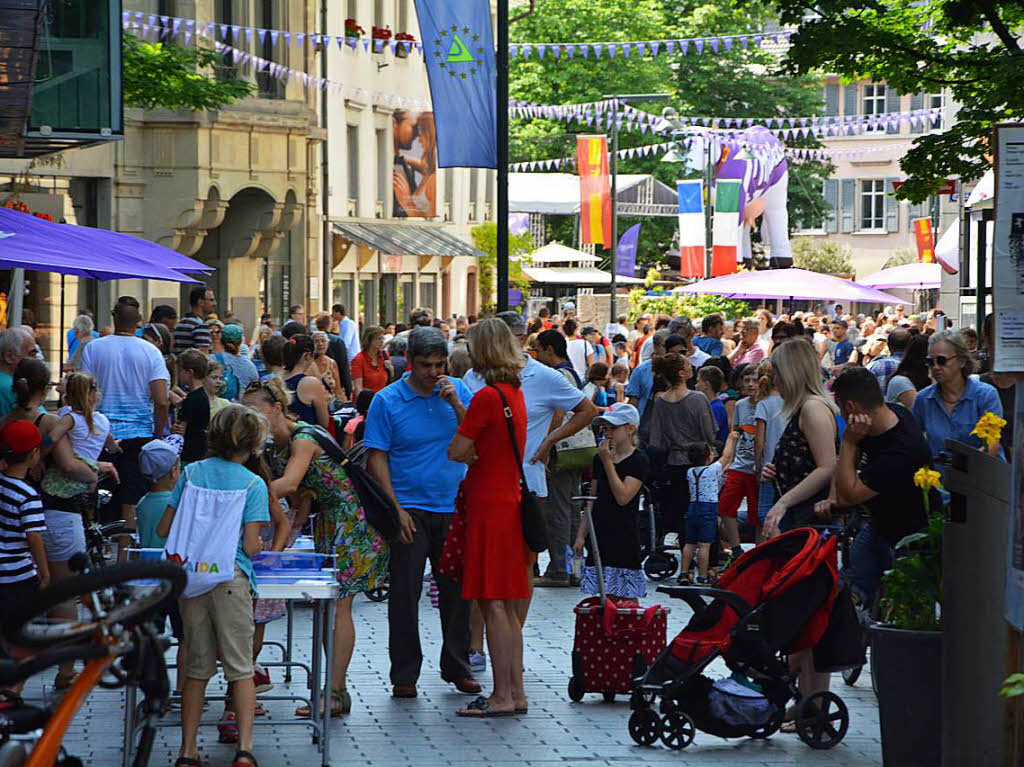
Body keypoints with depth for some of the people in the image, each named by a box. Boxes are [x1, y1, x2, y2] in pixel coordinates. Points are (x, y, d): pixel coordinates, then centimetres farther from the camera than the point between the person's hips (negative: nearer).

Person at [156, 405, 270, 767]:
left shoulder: (191, 473, 5)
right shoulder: (252, 483, -5)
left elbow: (164, 529, 7)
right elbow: (251, 546, -9)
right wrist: (259, 544, 13)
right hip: (231, 581, -3)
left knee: (197, 668, 11)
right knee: (240, 668, 4)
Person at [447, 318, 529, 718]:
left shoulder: (487, 396, -16)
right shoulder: (515, 393, 11)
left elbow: (455, 451, -14)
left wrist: (470, 455, 5)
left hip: (488, 508, -9)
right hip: (510, 501, 9)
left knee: (493, 605, -6)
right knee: (506, 606, 12)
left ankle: (502, 696, -5)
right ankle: (515, 692, 16)